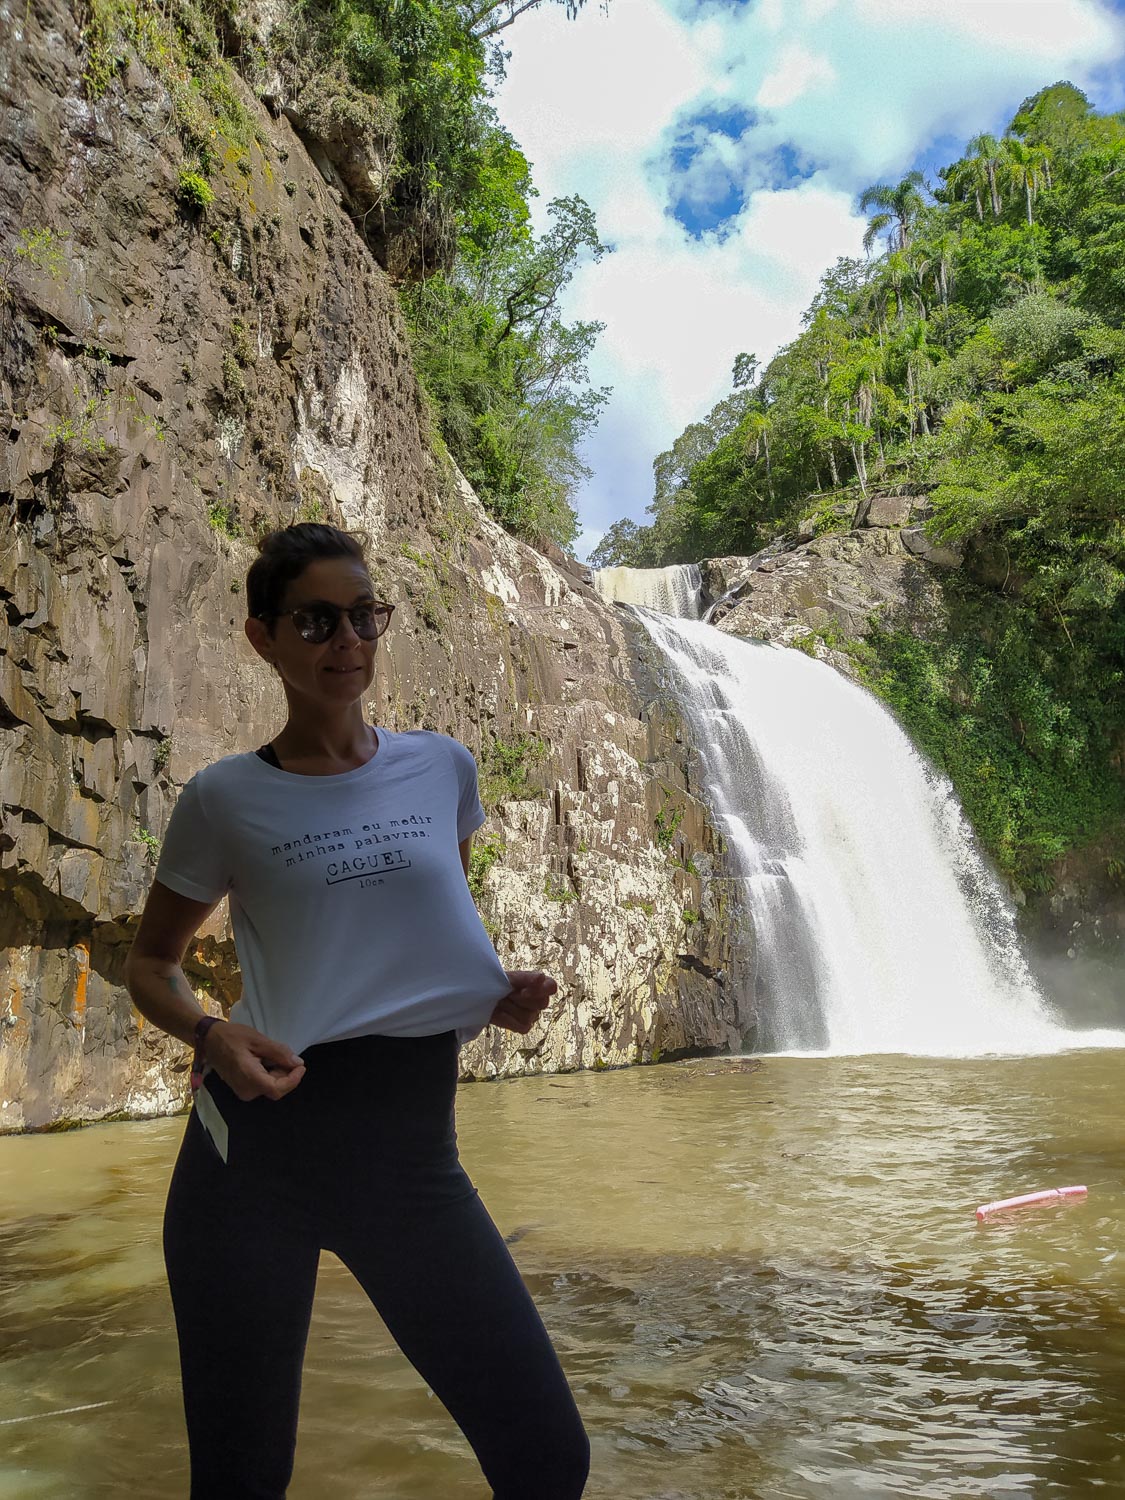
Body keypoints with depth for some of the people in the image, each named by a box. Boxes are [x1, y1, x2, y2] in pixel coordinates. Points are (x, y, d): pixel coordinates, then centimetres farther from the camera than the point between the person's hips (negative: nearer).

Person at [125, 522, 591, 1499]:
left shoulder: (442, 768, 6)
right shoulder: (227, 798, -2)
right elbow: (151, 962, 10)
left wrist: (500, 993, 1)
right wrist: (208, 1033, -11)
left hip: (414, 1151, 2)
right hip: (258, 1150, -2)